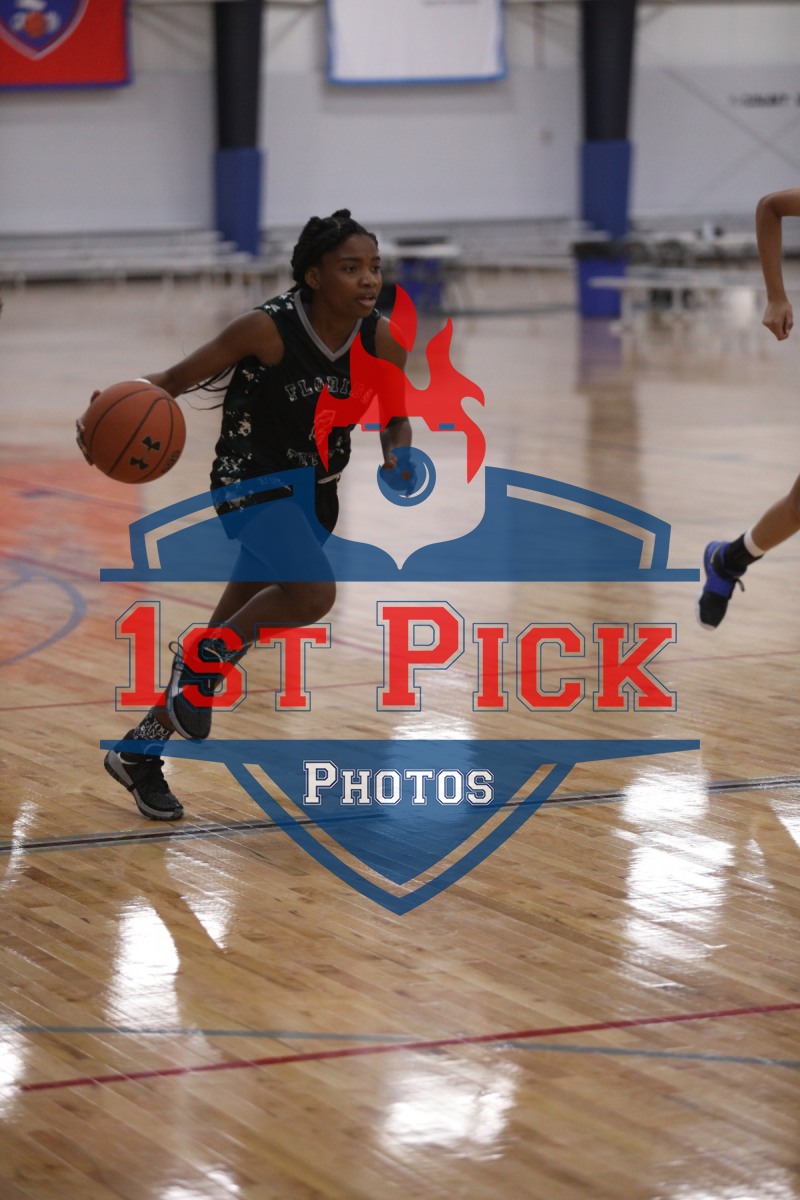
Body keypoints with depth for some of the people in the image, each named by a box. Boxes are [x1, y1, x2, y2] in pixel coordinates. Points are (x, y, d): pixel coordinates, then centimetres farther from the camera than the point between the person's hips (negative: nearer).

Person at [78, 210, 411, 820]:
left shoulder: (381, 340, -9)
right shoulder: (267, 329, -23)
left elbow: (395, 420, 6)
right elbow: (178, 378, -17)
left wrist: (397, 454, -16)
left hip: (315, 492, 5)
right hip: (252, 483, -5)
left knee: (227, 642, 12)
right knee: (315, 594, -30)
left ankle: (140, 751, 28)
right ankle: (206, 653, -2)